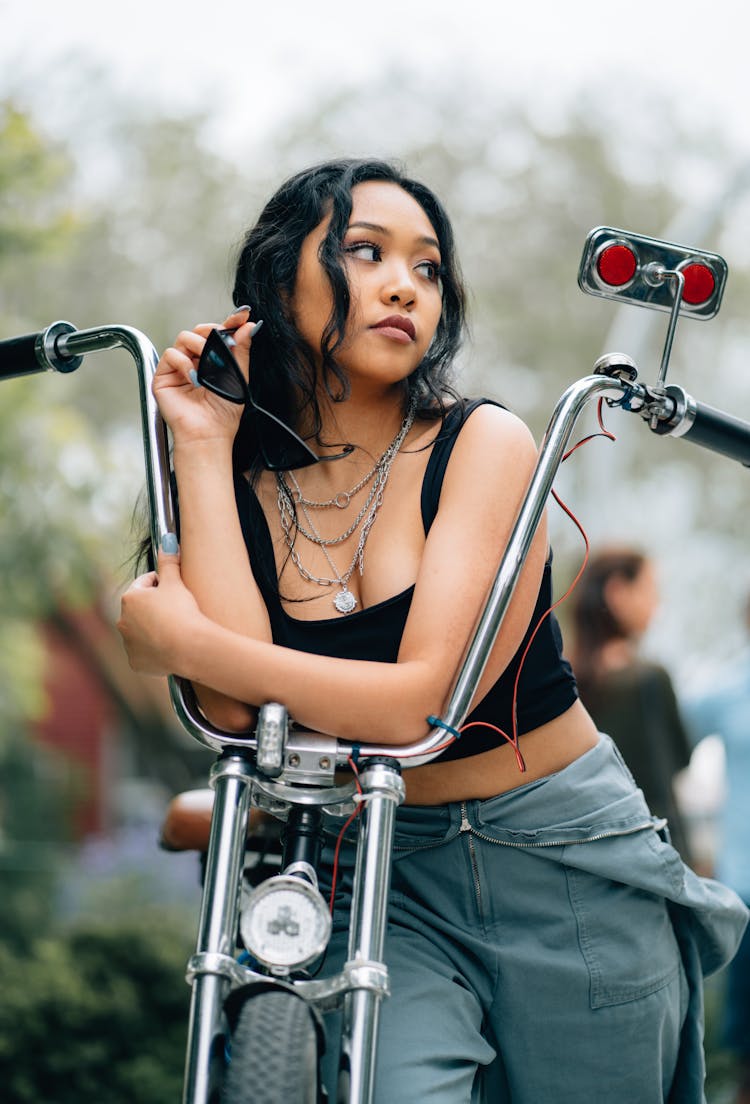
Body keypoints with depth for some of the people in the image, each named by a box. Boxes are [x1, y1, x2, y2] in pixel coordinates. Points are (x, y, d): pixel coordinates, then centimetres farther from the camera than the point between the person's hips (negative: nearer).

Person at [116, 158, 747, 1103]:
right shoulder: (234, 483, -1)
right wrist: (201, 445, -12)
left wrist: (182, 642, -17)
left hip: (566, 868, -1)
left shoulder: (483, 445, -11)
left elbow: (425, 701, -22)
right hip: (377, 875, 1)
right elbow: (233, 709, -19)